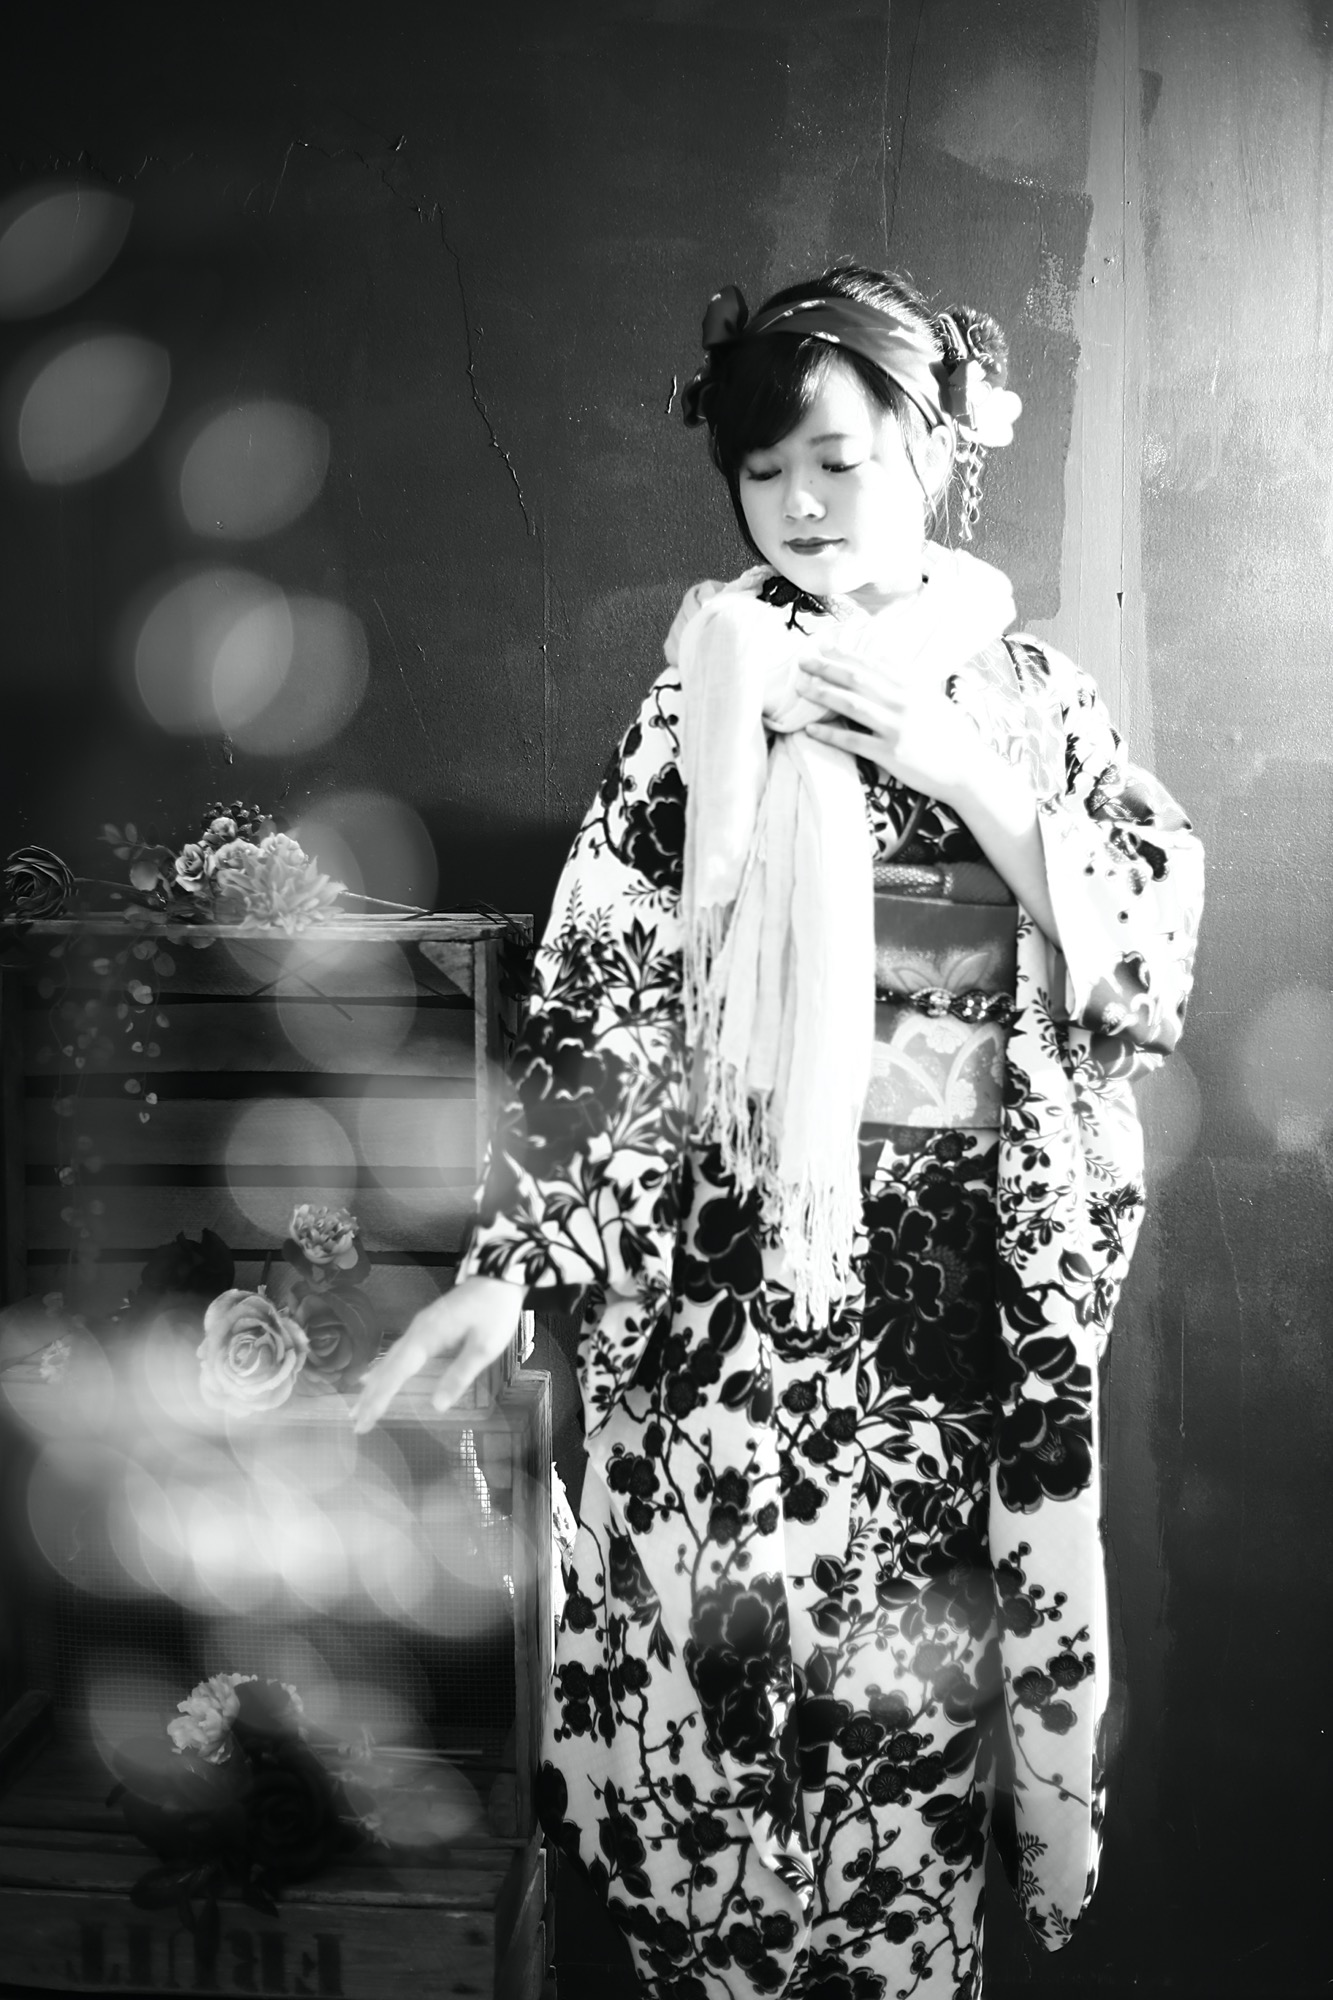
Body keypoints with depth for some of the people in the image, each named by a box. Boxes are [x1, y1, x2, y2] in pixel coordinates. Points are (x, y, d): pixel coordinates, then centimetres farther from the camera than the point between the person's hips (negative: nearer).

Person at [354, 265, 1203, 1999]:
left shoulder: (1027, 688, 7)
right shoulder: (714, 681, 1)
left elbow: (1155, 953, -2)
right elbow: (596, 989, -4)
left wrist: (972, 778, -12)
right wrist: (508, 1261, -9)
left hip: (963, 1281, 2)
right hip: (734, 1260, -1)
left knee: (907, 1683, 10)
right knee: (722, 1649, 5)